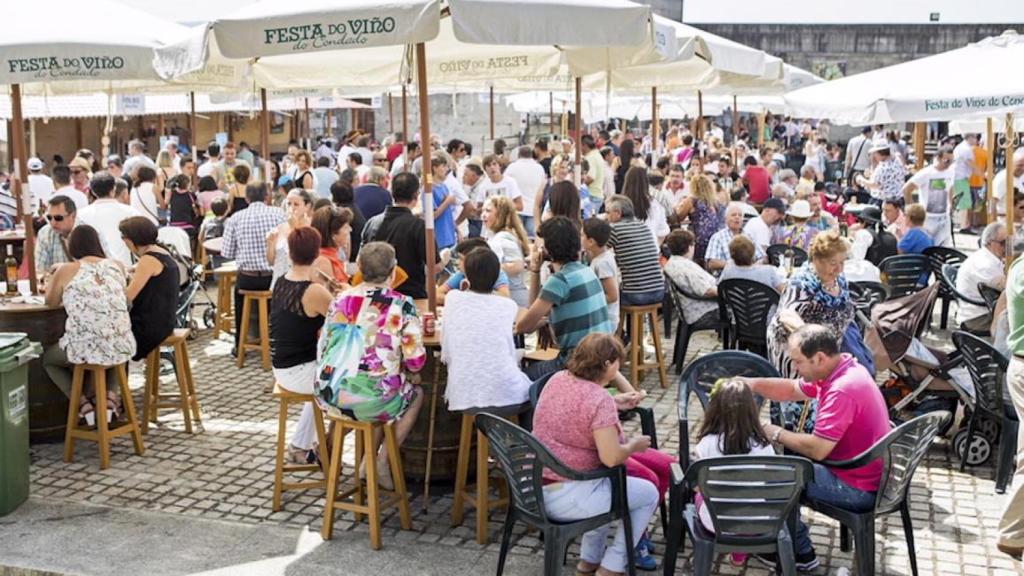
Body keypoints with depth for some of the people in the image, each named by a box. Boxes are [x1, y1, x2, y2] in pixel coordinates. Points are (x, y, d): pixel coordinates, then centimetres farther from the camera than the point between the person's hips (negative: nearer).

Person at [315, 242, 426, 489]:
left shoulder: (341, 299, 5)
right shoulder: (402, 306, -8)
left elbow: (322, 349, 13)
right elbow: (415, 363, -8)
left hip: (329, 396, 5)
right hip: (370, 402, -5)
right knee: (416, 394, 26)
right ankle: (382, 462, 18)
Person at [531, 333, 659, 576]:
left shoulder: (558, 379, 4)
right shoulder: (600, 401, -21)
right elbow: (611, 458, -25)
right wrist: (634, 445, -5)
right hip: (563, 498, -9)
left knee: (611, 482, 34)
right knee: (649, 493, 10)